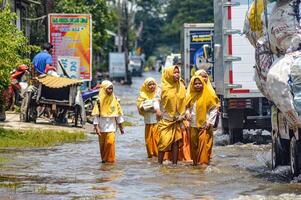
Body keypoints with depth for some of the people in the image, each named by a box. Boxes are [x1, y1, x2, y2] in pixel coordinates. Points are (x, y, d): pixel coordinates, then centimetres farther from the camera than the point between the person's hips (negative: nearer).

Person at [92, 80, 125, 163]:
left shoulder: (114, 100, 2)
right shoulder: (100, 101, -5)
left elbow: (118, 113, 9)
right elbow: (96, 114, -5)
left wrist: (121, 127, 12)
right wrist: (96, 127, -12)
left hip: (111, 126, 0)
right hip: (102, 127, 0)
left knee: (110, 142, -15)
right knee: (102, 144, 7)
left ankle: (110, 159, -7)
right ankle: (104, 159, 21)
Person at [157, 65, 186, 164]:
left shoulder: (181, 87, 4)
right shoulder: (163, 88, -8)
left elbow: (184, 103, 8)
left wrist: (182, 115, -1)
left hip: (177, 120, 4)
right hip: (165, 120, -4)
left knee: (176, 142, 4)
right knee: (163, 142, -6)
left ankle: (174, 163, 10)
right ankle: (159, 163, 1)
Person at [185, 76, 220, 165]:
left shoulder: (208, 95, -6)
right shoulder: (191, 96, 8)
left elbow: (214, 109, -4)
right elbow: (188, 107, 22)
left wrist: (210, 121, -10)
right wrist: (187, 113, 0)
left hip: (204, 125, -5)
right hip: (193, 125, 5)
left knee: (204, 142, -15)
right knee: (193, 143, 9)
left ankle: (203, 162, -14)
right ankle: (195, 161, 20)